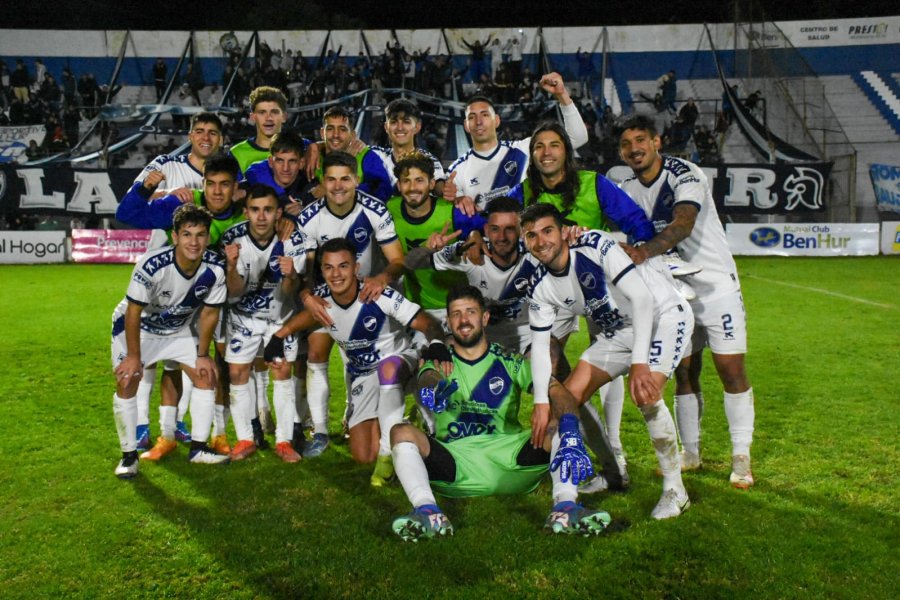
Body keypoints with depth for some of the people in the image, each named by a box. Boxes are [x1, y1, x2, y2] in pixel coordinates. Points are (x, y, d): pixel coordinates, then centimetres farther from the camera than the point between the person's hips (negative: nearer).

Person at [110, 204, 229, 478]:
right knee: (127, 382, -14)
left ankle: (198, 447, 8)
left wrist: (202, 354, -4)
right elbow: (134, 312, -24)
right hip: (136, 326, -4)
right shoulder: (152, 265, -36)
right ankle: (129, 455, 0)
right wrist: (134, 356, -18)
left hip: (179, 329, 4)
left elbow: (209, 313, -10)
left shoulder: (215, 268, -24)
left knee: (206, 376, -3)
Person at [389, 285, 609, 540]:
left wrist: (569, 435, -29)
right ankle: (427, 511, -41)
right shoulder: (440, 363, 11)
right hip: (455, 463, 0)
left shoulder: (510, 362, 7)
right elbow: (426, 378, -15)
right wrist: (431, 386, -41)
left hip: (508, 458, 0)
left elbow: (560, 394, -7)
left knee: (562, 425, -19)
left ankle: (564, 507, -38)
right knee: (402, 432, -22)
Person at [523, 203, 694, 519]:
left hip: (663, 315, -7)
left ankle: (675, 490, -8)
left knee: (645, 396, -28)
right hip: (616, 332, 7)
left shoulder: (596, 245, -27)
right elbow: (540, 344, -3)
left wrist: (639, 363, -39)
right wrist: (541, 403, -10)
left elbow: (641, 297, -32)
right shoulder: (540, 286, -9)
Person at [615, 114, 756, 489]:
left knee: (731, 369, -6)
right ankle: (690, 453, 20)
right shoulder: (628, 190, 4)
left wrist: (643, 252, -49)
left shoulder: (684, 175, -16)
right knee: (684, 373, 7)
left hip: (716, 283, -5)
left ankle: (741, 458, 5)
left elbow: (683, 223, -33)